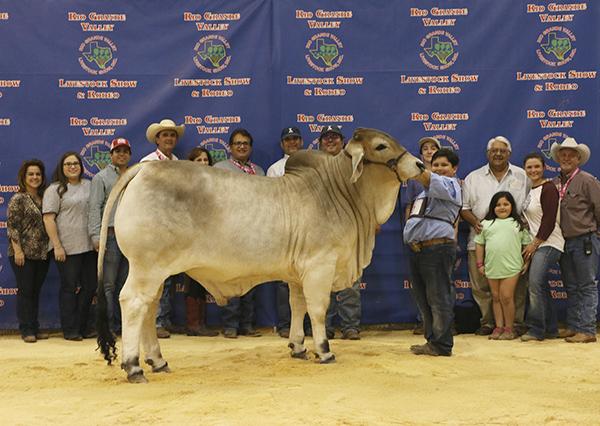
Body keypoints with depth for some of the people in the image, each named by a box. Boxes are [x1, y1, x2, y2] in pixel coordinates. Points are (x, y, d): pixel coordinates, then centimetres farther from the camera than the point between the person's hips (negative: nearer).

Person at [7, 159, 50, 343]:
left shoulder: (43, 198, 12)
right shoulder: (18, 199, -6)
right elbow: (12, 226, -10)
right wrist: (17, 250, -16)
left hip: (42, 254, 6)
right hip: (23, 254, -6)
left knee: (36, 291, 10)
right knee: (25, 291, -2)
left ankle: (35, 328, 16)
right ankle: (26, 330, 3)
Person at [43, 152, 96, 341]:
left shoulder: (89, 186, 13)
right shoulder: (55, 189, -3)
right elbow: (48, 219, -9)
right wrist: (57, 246, -15)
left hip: (89, 246, 5)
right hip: (67, 248, -5)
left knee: (89, 286, 8)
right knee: (70, 288, 1)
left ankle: (83, 326, 19)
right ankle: (70, 329, 8)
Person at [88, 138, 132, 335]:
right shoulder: (101, 177, 5)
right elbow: (95, 208, -3)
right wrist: (96, 235, -14)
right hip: (111, 235, -4)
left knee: (125, 283, 7)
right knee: (109, 283, -5)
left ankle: (123, 324, 11)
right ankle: (109, 327, -3)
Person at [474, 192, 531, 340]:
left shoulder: (518, 224, 5)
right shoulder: (487, 223, 9)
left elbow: (527, 243, 7)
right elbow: (480, 244, 11)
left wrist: (526, 262, 1)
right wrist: (480, 264, 7)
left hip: (511, 267, -3)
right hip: (492, 267, 3)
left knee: (506, 297, -6)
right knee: (496, 297, 9)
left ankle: (509, 328, 4)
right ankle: (499, 327, 16)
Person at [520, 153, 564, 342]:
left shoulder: (548, 188, -11)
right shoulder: (531, 190, 15)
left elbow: (549, 220, -17)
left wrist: (534, 244, -16)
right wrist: (530, 244, 14)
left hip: (548, 243, -9)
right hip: (536, 244, 9)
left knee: (535, 283, -17)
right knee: (541, 287, 10)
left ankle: (536, 329, -12)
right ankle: (550, 328, 17)